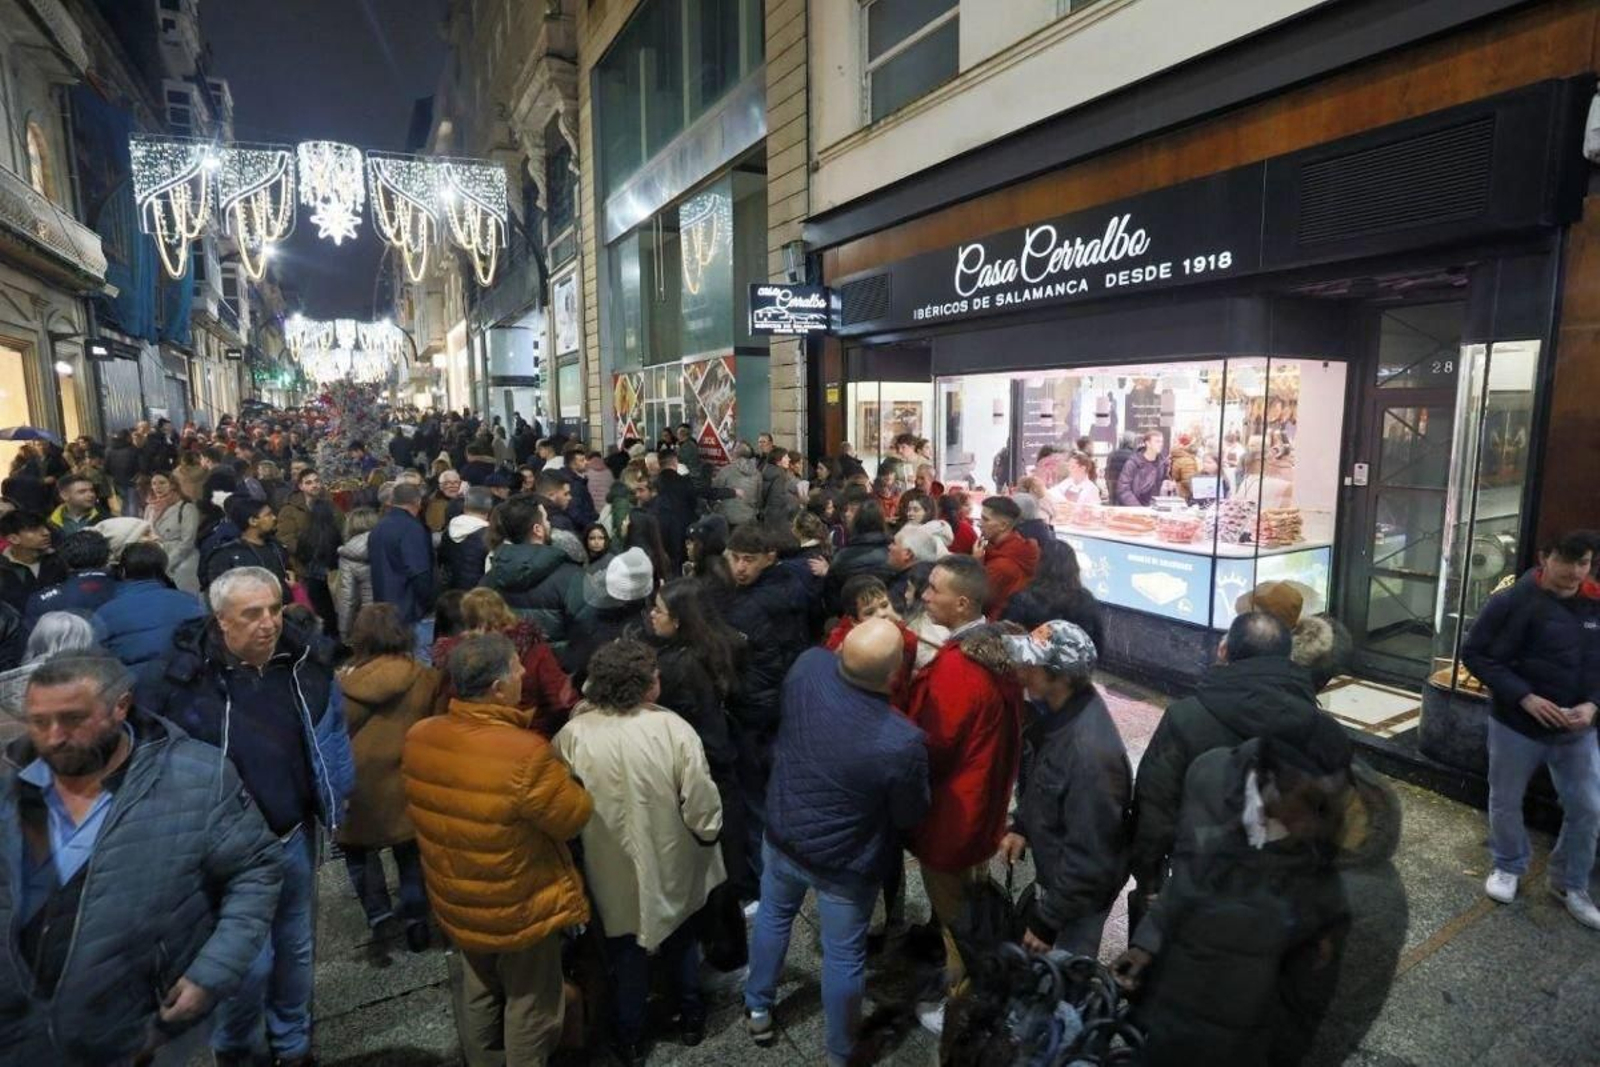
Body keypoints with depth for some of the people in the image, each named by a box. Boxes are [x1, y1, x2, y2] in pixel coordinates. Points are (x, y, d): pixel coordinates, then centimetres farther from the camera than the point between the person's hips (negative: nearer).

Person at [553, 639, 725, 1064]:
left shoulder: (572, 736, -22)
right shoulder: (674, 729, -26)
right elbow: (701, 806, -19)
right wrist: (707, 837, 0)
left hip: (613, 870, 1)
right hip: (670, 865, 0)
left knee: (625, 950, 24)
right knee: (679, 938, 26)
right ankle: (691, 1017, 44)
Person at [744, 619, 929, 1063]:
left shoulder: (807, 667, -26)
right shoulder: (903, 742, -35)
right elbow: (911, 817, -15)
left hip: (782, 834, 4)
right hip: (845, 864, -4)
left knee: (773, 916, 30)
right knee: (843, 955, 20)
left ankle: (757, 1010, 53)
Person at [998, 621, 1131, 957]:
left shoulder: (1090, 752, -37)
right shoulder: (1057, 710, -11)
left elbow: (1089, 860, -28)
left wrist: (1047, 921, -18)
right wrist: (1022, 826, 0)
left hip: (1080, 890, -8)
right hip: (1052, 870, 8)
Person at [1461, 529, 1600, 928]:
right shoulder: (1514, 601, -17)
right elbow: (1475, 653, -15)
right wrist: (1524, 697, -22)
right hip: (1516, 725, -4)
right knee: (1506, 802, 13)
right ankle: (1508, 867, 37)